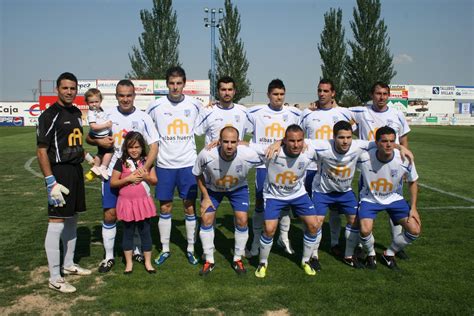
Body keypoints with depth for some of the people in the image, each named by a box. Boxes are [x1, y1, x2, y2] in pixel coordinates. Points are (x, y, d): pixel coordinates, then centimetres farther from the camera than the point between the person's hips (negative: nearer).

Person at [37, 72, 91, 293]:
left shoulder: (77, 113, 12)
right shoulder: (50, 115, -12)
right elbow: (41, 151, -15)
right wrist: (51, 182, -20)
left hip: (76, 170, 8)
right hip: (59, 172, -8)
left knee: (72, 219, 16)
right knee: (57, 223, -5)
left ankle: (68, 264, 31)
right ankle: (54, 278, 3)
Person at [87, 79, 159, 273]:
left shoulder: (143, 118, -2)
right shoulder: (107, 115, 0)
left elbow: (154, 145, -4)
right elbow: (89, 138, 10)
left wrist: (145, 168, -18)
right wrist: (99, 141, -14)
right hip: (112, 173, 0)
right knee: (110, 214, 0)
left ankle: (136, 250, 28)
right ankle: (109, 257, 14)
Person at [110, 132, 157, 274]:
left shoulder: (147, 161, 2)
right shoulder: (121, 162, -4)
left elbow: (154, 181, 3)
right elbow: (112, 183, -5)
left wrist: (145, 177, -16)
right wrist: (128, 179, -17)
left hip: (143, 202, 1)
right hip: (127, 203, -1)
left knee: (145, 232, 8)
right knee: (128, 233, 9)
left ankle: (148, 262, 20)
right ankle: (129, 263, 21)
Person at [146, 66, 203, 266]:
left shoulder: (195, 105, 0)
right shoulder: (156, 106, -3)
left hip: (188, 164, 0)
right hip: (164, 165, 0)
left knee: (190, 207, 4)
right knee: (164, 208, 7)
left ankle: (190, 249, 19)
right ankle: (165, 249, 22)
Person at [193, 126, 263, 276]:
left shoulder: (248, 155, -37)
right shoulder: (206, 155, -35)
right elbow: (198, 175, -13)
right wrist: (205, 197, -11)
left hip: (238, 187, 0)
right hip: (212, 188, 0)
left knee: (242, 220, -8)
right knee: (206, 219, -5)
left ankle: (237, 259, 15)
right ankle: (209, 261, 14)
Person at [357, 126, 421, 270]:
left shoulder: (404, 160, -20)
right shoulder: (364, 157, -26)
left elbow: (412, 182, -1)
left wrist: (413, 208, -2)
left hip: (394, 198, 3)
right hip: (370, 198, -2)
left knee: (415, 230, -10)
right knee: (365, 231, -26)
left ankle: (389, 254, 17)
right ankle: (371, 254, 11)